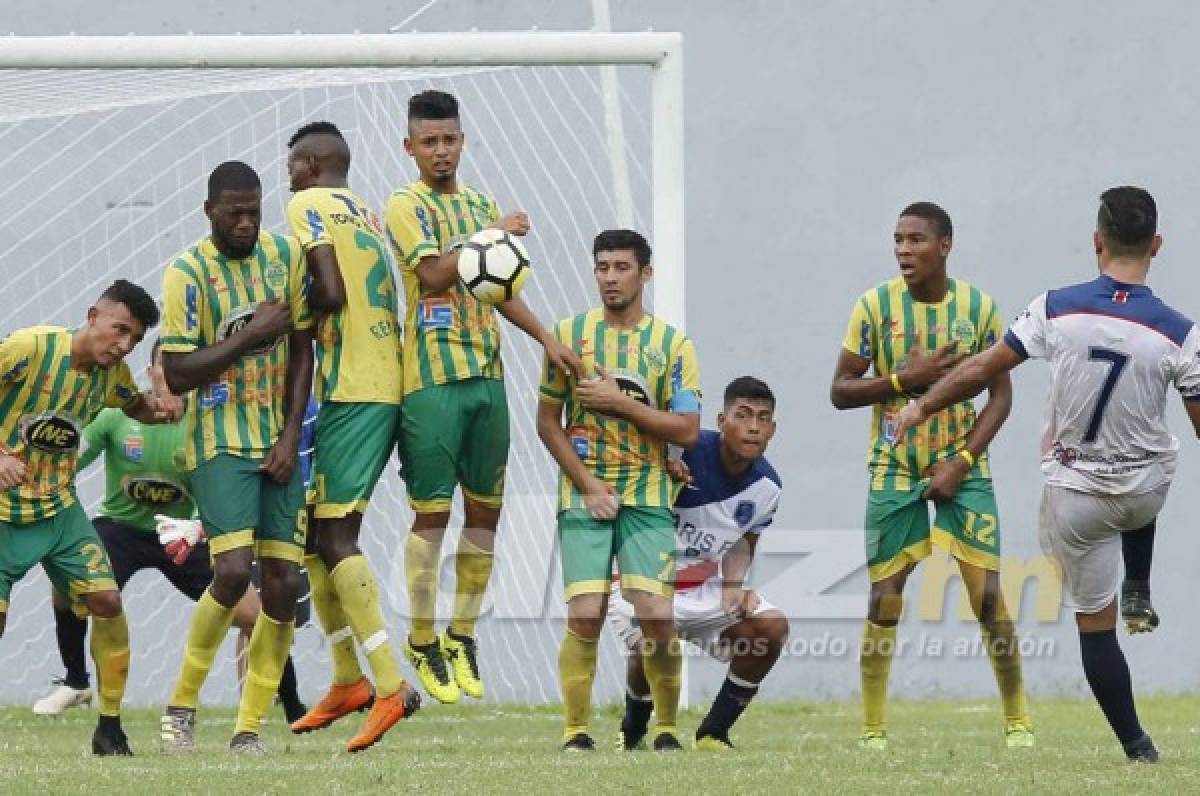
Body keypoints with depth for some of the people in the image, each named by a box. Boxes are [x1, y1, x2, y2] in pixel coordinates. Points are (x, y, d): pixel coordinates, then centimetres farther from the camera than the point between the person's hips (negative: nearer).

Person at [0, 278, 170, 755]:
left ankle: (110, 728, 2)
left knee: (106, 600, -10)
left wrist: (159, 409, -5)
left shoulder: (113, 373, -1)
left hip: (59, 510, 5)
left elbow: (136, 406, 21)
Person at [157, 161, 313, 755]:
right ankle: (182, 705, -2)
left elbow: (301, 349, 9)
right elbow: (176, 375, -13)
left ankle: (248, 729, 6)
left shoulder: (285, 255, 5)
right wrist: (251, 334, -17)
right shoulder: (188, 273, -9)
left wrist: (290, 434, 0)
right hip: (220, 442, -5)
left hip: (279, 443, 5)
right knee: (233, 569, -20)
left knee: (282, 584, -2)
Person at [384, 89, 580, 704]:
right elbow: (432, 274, -18)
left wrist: (546, 337, 16)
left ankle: (462, 635, 17)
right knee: (432, 511, -4)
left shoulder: (480, 204, 17)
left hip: (486, 374, 7)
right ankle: (422, 641, 6)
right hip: (432, 377, -7)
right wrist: (490, 237, -23)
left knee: (485, 509, 7)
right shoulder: (406, 206, -4)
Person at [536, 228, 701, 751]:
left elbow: (687, 431, -4)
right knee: (585, 616, -11)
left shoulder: (673, 344, 2)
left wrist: (620, 403, -13)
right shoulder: (569, 334, 4)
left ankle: (666, 729, 7)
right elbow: (547, 421, 5)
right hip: (584, 494, 0)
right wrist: (589, 485, -5)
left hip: (648, 496, 0)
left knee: (656, 616, -11)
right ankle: (576, 733, 0)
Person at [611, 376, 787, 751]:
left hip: (706, 588, 6)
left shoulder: (767, 485, -3)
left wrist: (735, 584, -7)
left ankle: (713, 733, 1)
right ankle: (633, 731, 3)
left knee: (772, 627, -16)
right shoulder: (687, 452, -22)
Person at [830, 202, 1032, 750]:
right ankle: (872, 731, 8)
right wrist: (904, 379, -19)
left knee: (988, 595, -5)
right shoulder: (875, 305, -7)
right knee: (884, 600, -2)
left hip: (963, 466, 0)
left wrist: (960, 462, -11)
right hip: (894, 471, 0)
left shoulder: (979, 307, -4)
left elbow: (1001, 394, 0)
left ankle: (1017, 722, 7)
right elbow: (840, 392, -4)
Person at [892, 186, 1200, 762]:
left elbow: (981, 371, -8)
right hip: (1150, 491, 1)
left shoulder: (1057, 308, -16)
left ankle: (1137, 747, 13)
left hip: (1075, 494, -1)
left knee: (1095, 622, 12)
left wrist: (921, 407, 8)